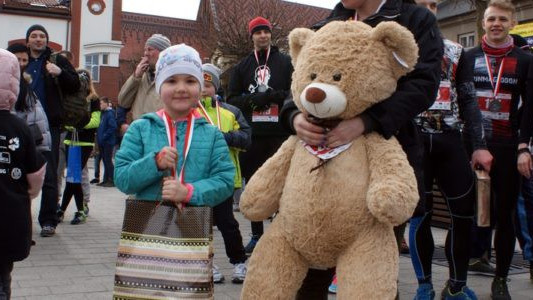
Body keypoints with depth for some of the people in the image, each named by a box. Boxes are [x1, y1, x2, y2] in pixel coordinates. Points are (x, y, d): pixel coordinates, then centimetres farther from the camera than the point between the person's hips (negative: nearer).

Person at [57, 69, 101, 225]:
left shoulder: (93, 99, 0)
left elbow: (95, 121, -7)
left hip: (85, 143, -5)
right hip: (71, 141, 5)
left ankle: (62, 210, 1)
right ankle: (81, 210, 13)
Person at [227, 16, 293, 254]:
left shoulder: (285, 62, 7)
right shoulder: (242, 66, 15)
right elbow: (232, 99, 8)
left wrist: (274, 96, -16)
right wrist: (254, 99, -9)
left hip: (279, 133, -3)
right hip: (252, 134, 3)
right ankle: (256, 234, 19)